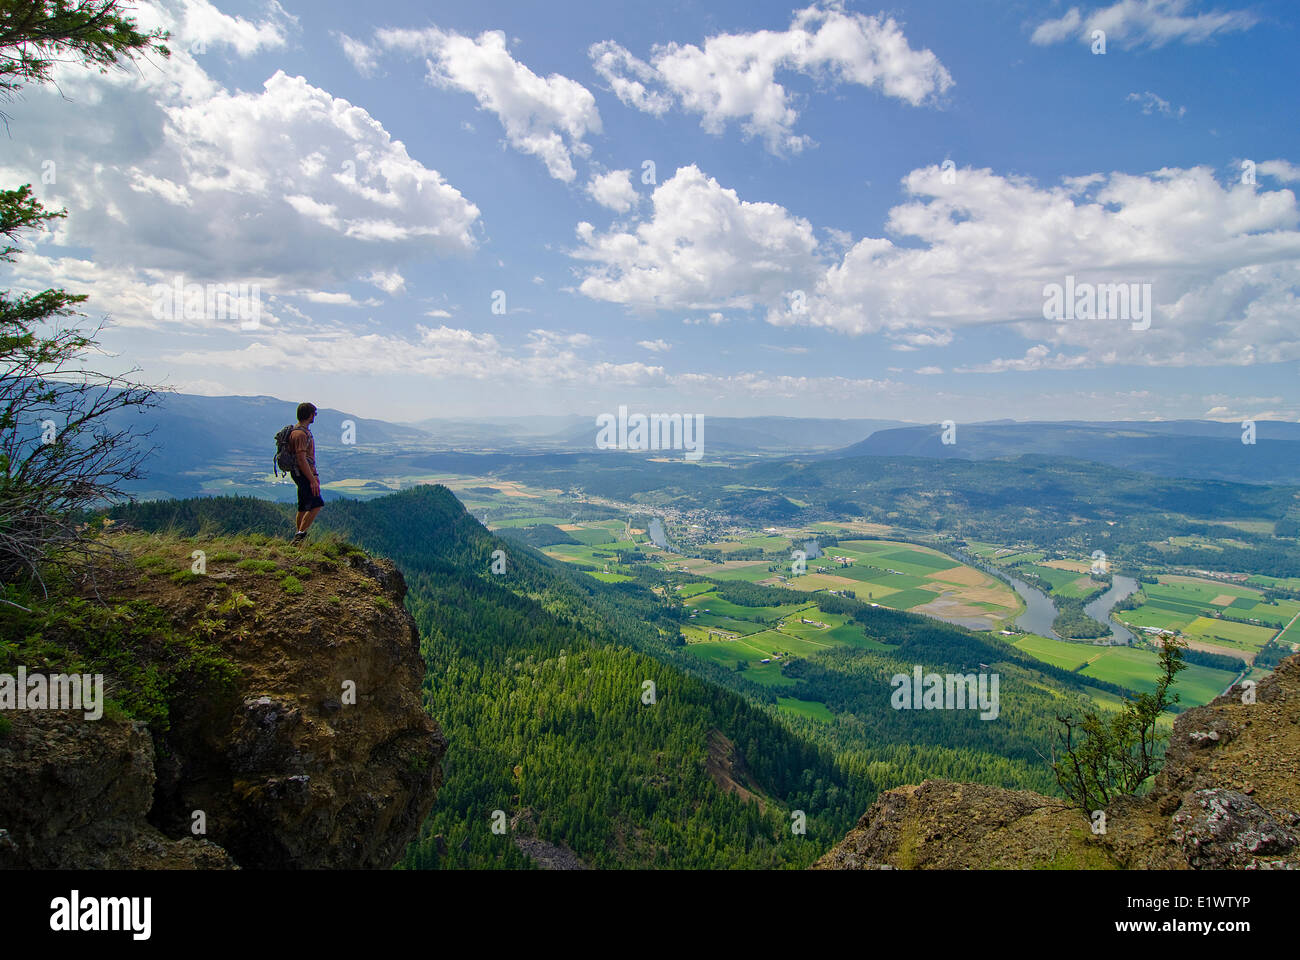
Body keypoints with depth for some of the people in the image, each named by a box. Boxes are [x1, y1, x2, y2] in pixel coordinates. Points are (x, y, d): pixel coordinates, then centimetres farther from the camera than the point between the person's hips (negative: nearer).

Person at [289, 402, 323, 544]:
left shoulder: (304, 431, 17)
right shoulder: (300, 434, -17)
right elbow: (301, 459, -22)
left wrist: (314, 476, 25)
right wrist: (312, 480, -23)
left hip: (307, 473, 11)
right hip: (303, 473, -11)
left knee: (304, 507, 12)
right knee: (316, 504, -14)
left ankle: (299, 537, 17)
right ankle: (301, 534, -12)